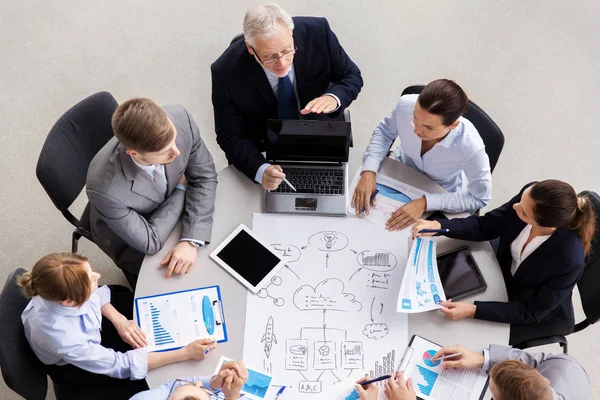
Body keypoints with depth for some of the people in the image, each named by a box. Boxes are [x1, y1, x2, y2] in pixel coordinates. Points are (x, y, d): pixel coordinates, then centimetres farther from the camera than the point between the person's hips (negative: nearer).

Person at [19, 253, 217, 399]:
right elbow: (120, 365, -36)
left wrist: (119, 320, -20)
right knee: (142, 379, 2)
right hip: (72, 366, -4)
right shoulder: (64, 340, -48)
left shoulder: (59, 290, -35)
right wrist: (185, 353, -37)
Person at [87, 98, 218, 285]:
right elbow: (150, 241, -27)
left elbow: (204, 177, -17)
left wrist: (191, 241, -27)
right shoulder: (106, 190, -42)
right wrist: (181, 189, -18)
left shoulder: (179, 118, -32)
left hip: (176, 212, 4)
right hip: (136, 241, -3)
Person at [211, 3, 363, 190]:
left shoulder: (318, 32, -24)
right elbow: (230, 136, -19)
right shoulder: (226, 71, -28)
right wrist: (260, 169, -39)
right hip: (263, 153, -1)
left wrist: (333, 98, -33)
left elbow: (352, 76, -9)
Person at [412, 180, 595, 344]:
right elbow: (485, 226, -12)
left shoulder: (569, 261, -41)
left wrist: (473, 310, -33)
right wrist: (439, 226, -28)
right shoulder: (530, 195, -28)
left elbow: (532, 311, -26)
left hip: (543, 314, -4)